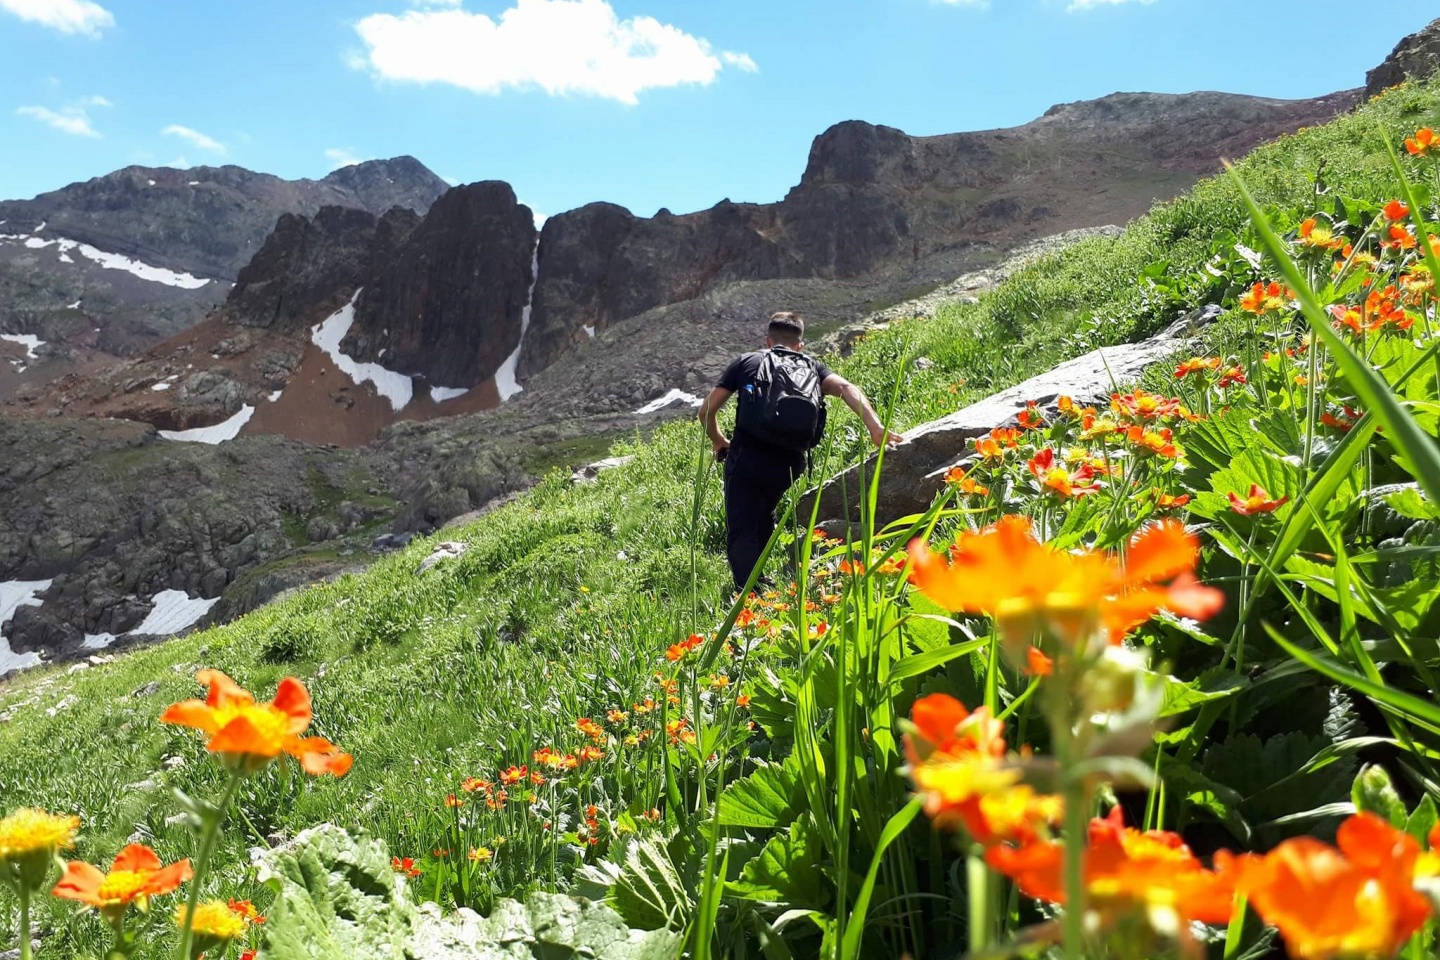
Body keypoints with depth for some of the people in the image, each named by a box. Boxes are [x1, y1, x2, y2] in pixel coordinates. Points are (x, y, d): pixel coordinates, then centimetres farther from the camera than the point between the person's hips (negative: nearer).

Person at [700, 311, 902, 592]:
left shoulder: (745, 361, 15)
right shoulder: (811, 366, 18)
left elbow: (707, 411, 11)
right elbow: (845, 388, -2)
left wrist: (718, 441, 30)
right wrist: (875, 428, -13)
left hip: (746, 458, -3)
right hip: (790, 463, 3)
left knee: (741, 535, 1)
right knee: (763, 517, 30)